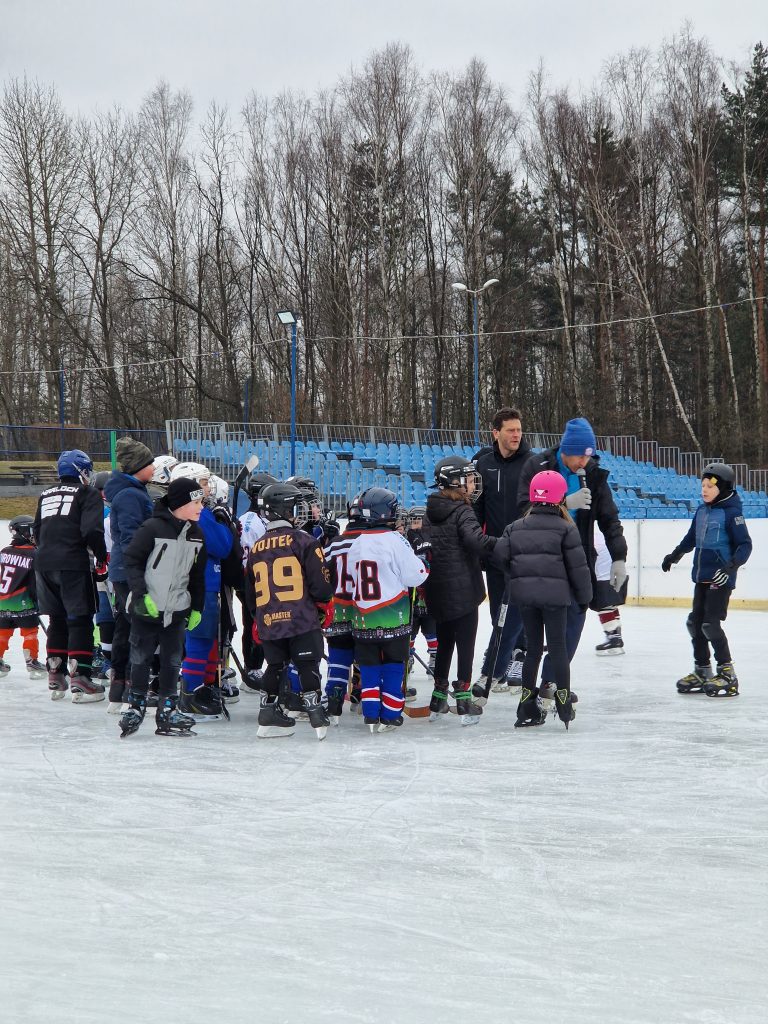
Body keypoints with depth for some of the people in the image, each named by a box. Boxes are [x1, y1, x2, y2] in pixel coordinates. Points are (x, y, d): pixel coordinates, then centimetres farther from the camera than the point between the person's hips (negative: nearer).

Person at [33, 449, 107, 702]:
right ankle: (79, 680, -10)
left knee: (57, 620, 16)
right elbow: (92, 530, -15)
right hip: (73, 565, -6)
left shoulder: (46, 495, 18)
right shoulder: (87, 494, -3)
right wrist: (101, 555, -2)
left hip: (44, 564, 6)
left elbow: (37, 532, 22)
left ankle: (55, 679, 19)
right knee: (80, 620, -3)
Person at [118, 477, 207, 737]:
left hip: (177, 609, 5)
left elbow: (197, 574, 13)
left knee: (172, 661, 7)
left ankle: (168, 710, 14)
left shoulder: (196, 534, 4)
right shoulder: (152, 528, -16)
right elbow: (131, 559, -13)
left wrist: (196, 607, 12)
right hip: (146, 608, -5)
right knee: (141, 658, 5)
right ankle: (135, 705, 18)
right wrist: (141, 594, -18)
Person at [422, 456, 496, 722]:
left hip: (437, 592, 7)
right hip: (462, 591, -7)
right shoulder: (462, 512, -14)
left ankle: (438, 699, 20)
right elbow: (477, 541, -30)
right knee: (466, 644, 1)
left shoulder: (431, 512, 10)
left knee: (444, 642, 17)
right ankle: (463, 699, 1)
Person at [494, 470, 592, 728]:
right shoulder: (565, 529, -5)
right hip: (555, 594, -4)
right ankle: (564, 705, 2)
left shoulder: (515, 527, 6)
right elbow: (577, 567, -6)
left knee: (533, 647, 12)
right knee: (558, 646, 3)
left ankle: (527, 708, 11)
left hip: (525, 594, 4)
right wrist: (584, 597, 6)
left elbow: (500, 556, -2)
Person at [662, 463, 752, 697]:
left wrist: (732, 566, -29)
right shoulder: (701, 510, 10)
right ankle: (702, 671, 24)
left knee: (711, 624, -12)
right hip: (701, 576, 8)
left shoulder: (731, 512, -13)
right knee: (695, 622, 12)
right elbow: (692, 537, 26)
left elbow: (745, 544, -16)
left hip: (721, 579, -8)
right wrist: (675, 555, 33)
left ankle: (727, 673, -3)